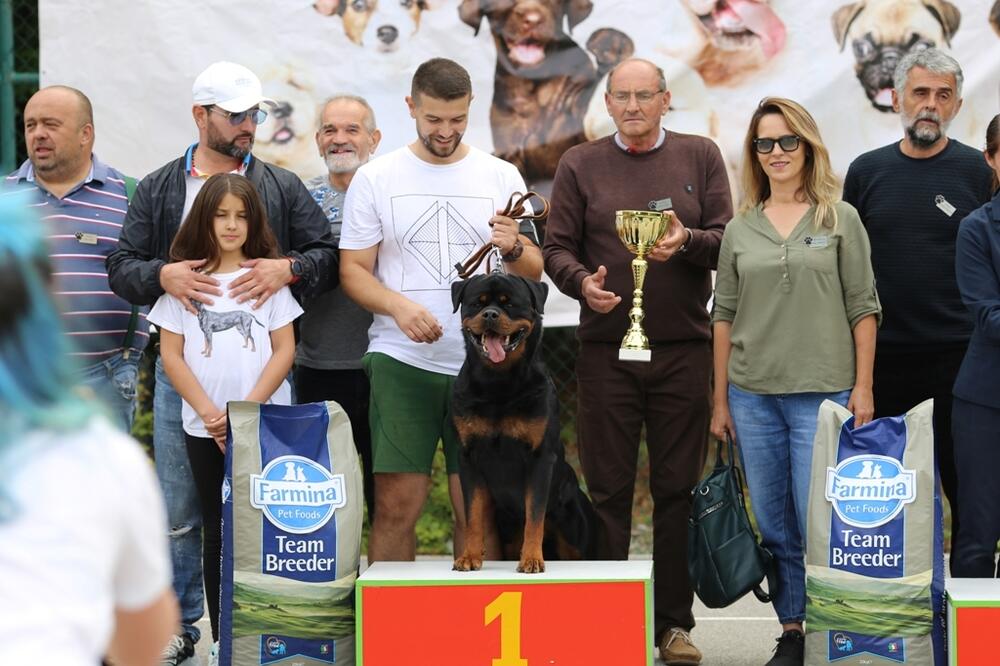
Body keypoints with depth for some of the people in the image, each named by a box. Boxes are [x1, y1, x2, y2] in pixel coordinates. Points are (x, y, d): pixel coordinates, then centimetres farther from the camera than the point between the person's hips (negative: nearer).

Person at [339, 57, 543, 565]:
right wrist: (399, 306, -15)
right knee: (395, 504, -5)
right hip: (401, 363, -1)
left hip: (482, 365, 1)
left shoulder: (501, 177, 10)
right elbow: (353, 270, 3)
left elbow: (533, 273, 11)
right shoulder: (375, 179, 5)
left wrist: (514, 250, -12)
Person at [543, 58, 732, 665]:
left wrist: (686, 241, -16)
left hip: (684, 348, 0)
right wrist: (583, 282, -14)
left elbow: (728, 241, 5)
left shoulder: (701, 157, 9)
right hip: (606, 348, 0)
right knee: (608, 490, 1)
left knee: (679, 488, 2)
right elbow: (557, 246, 6)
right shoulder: (581, 164, 9)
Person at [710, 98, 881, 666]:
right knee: (775, 527, 7)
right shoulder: (741, 229, 9)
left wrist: (863, 387, -5)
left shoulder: (840, 219, 2)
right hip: (754, 395, 3)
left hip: (822, 393, -3)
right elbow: (724, 315, 11)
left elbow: (863, 308, 1)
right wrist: (720, 399, 8)